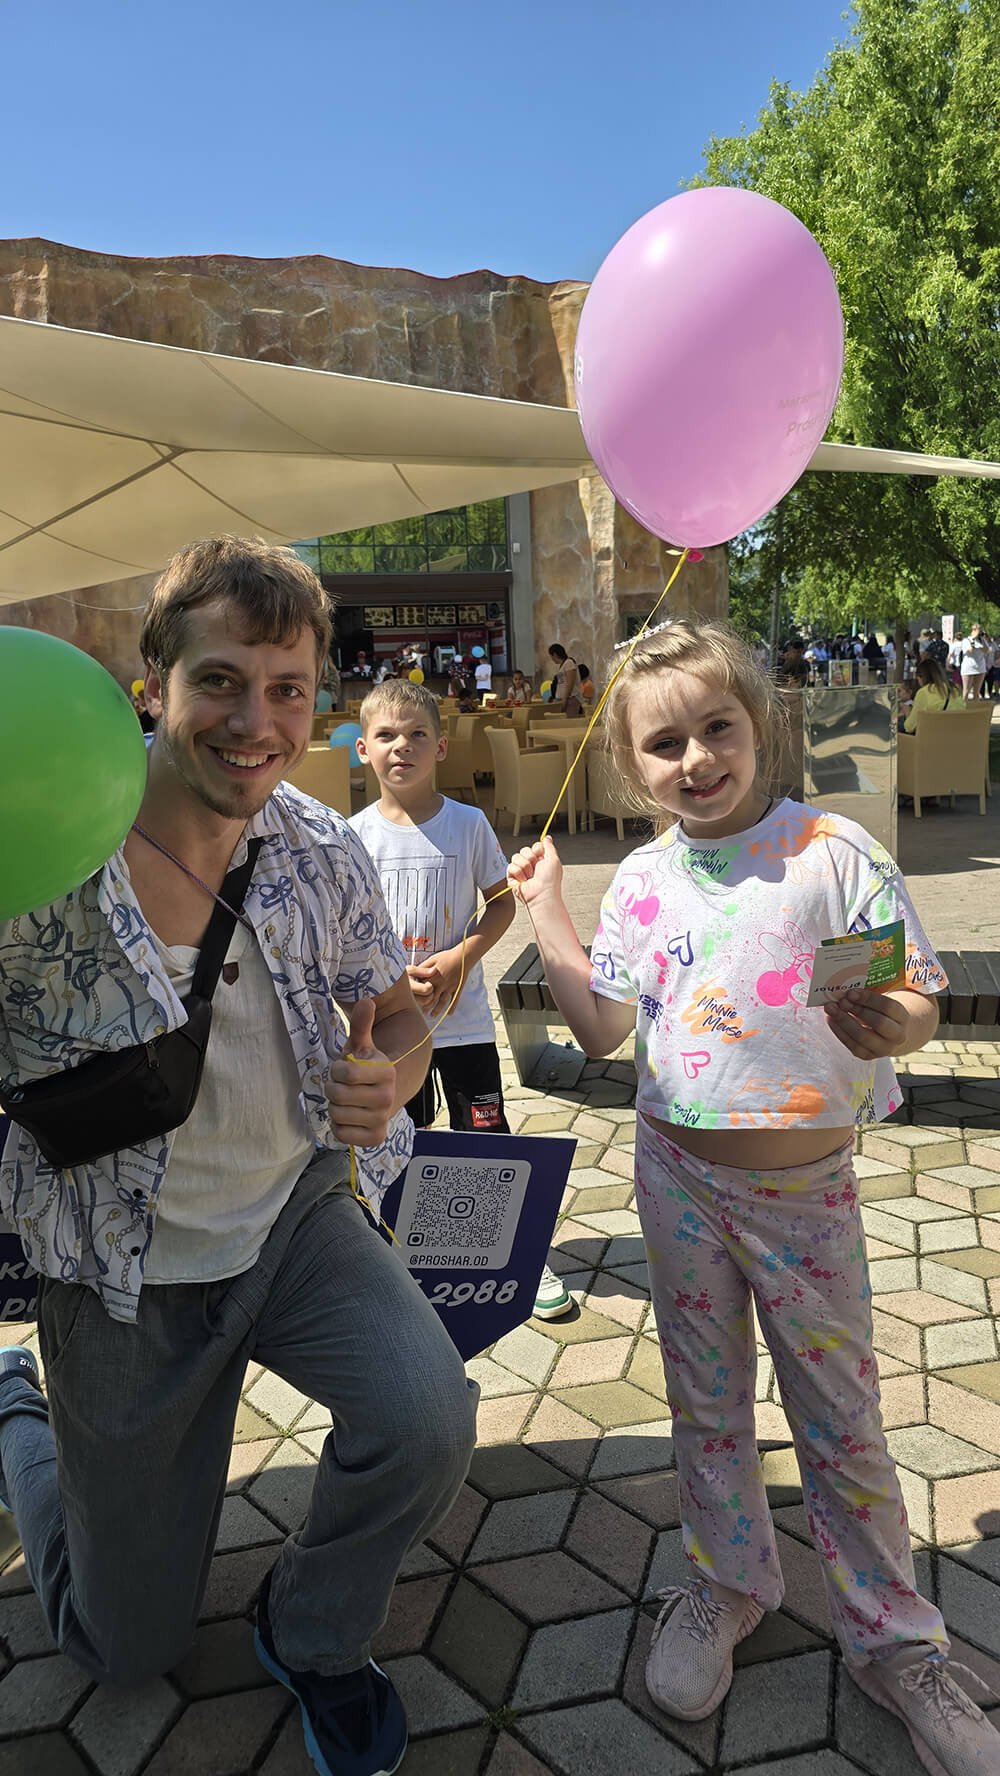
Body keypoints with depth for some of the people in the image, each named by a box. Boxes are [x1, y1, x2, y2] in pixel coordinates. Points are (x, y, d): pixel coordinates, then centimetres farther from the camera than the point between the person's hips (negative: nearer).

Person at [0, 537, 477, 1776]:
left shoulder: (325, 853, -12)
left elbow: (398, 1021, 1)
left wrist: (384, 1081, -22)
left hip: (297, 1217, 3)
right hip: (126, 1277, -2)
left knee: (427, 1418, -25)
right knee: (128, 1648, 16)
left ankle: (312, 1632, 12)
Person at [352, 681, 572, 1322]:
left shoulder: (469, 824, -5)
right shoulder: (356, 835, -4)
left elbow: (502, 903, 0)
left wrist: (459, 958, -15)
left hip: (464, 1014, -1)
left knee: (489, 1138, 3)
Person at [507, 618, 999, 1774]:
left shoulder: (833, 852, -13)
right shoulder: (643, 881, -1)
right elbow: (603, 1029, 1)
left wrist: (888, 1028, -34)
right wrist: (546, 909, -4)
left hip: (804, 1183, -3)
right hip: (680, 1174, 3)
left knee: (840, 1416, 11)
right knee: (705, 1398, 19)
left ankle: (891, 1638, 34)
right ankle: (726, 1581, 43)